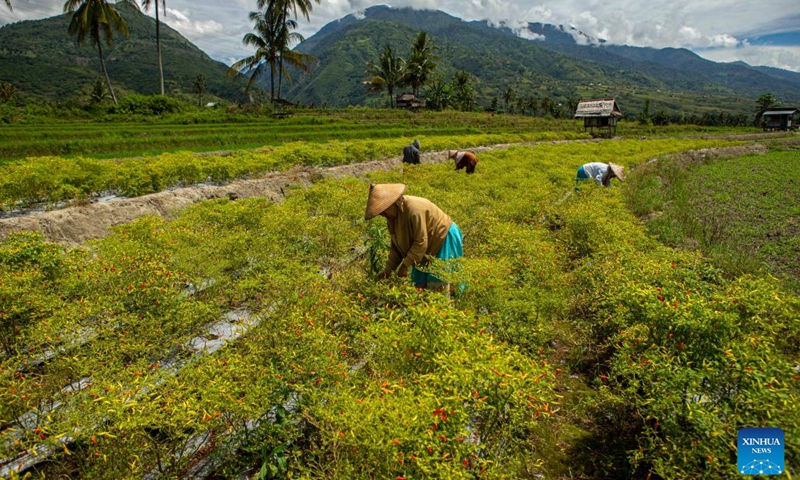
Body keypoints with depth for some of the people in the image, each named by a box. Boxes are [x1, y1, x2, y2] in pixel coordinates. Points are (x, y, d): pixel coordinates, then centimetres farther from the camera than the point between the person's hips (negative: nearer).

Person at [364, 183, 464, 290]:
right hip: (431, 242, 8)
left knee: (437, 285, -8)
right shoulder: (392, 216, -4)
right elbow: (396, 245, 3)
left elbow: (421, 242, -29)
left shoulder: (414, 209, -31)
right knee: (420, 283, 8)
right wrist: (388, 269, -4)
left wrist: (405, 265, -25)